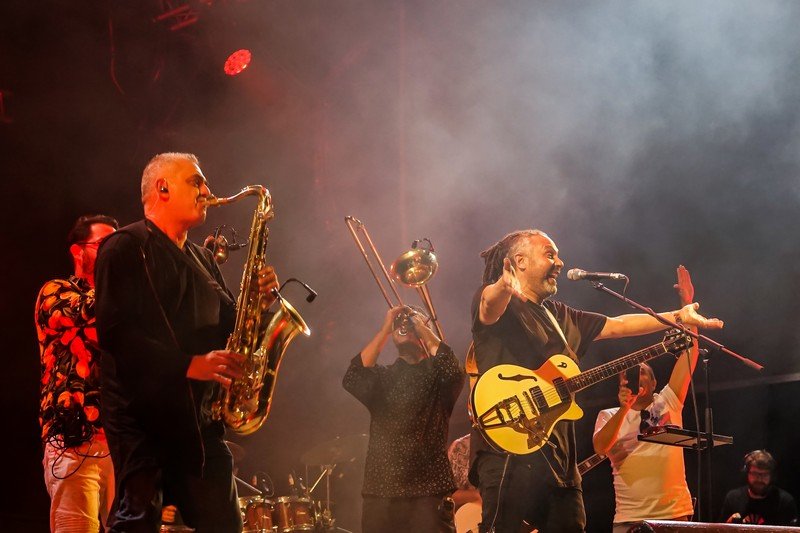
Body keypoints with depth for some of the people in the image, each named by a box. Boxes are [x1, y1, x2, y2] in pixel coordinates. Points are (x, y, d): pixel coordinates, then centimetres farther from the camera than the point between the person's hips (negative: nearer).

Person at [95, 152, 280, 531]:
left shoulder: (201, 259, 22)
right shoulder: (127, 247, -3)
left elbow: (226, 325, 23)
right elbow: (115, 330, -15)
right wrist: (188, 365, -23)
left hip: (198, 417, 7)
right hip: (142, 414, -7)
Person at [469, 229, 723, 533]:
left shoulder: (560, 316, 25)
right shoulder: (498, 304, -1)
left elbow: (616, 325, 32)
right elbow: (490, 304, -26)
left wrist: (679, 316, 30)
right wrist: (505, 285, -51)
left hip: (556, 453, 9)